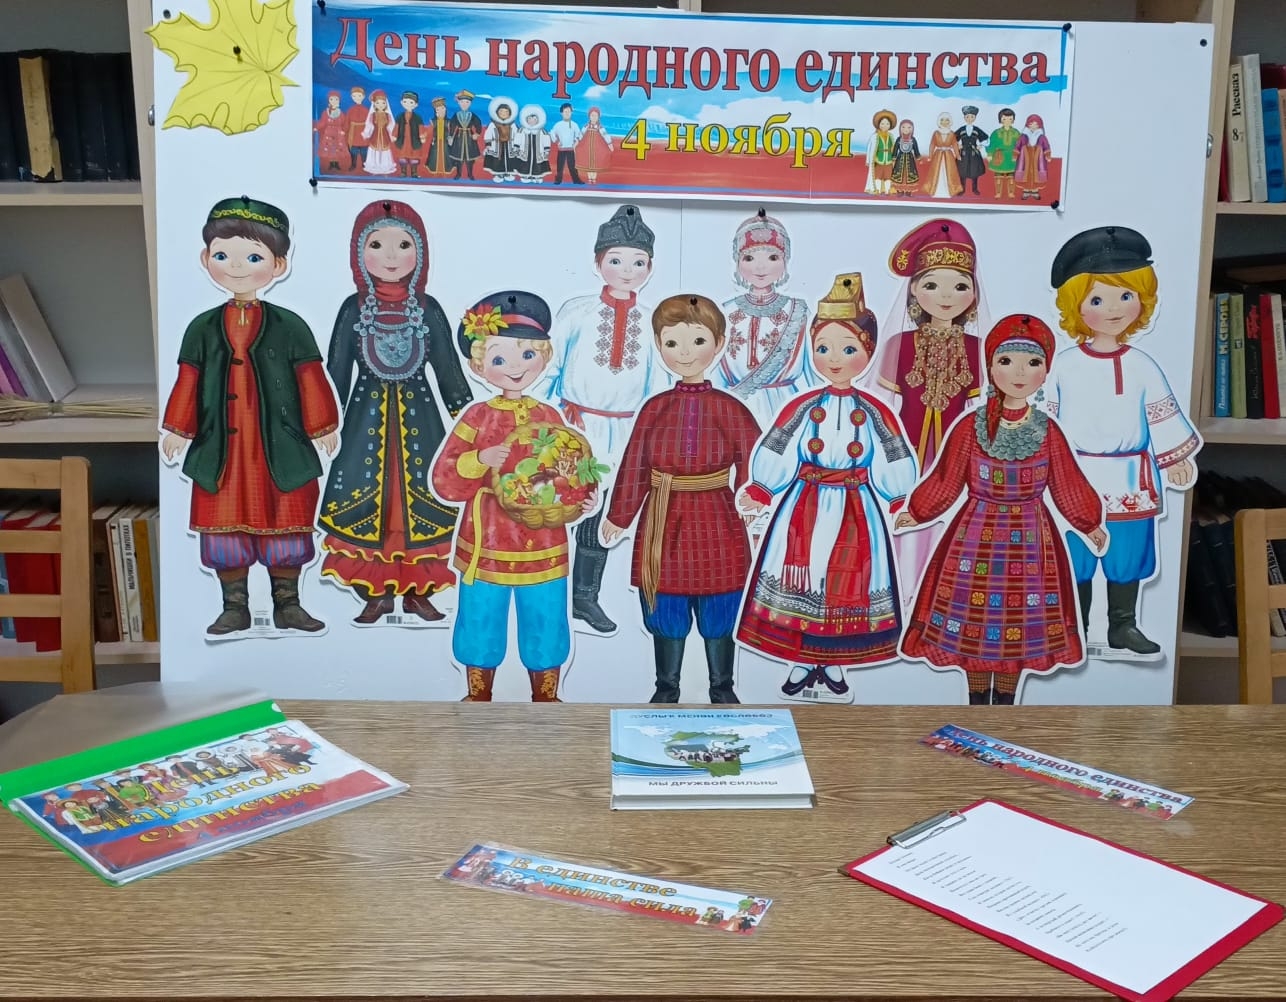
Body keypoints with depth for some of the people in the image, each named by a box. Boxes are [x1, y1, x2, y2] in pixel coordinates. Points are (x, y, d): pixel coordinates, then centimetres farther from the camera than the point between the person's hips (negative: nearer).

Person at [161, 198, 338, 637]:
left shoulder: (289, 326, -1)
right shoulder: (203, 328, 4)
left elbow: (309, 380, 2)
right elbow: (189, 382, 8)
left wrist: (323, 428, 2)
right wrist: (177, 430, 8)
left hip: (278, 447, -2)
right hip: (222, 449, 2)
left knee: (284, 523, 5)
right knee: (225, 524, 6)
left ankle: (287, 605, 17)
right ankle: (235, 608, 17)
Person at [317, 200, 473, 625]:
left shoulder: (427, 308, 2)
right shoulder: (354, 308, 0)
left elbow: (446, 366, 5)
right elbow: (337, 369, 3)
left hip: (417, 412, 0)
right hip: (368, 412, 0)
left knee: (418, 497, 2)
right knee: (367, 496, 1)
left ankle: (418, 590, 14)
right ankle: (375, 593, 13)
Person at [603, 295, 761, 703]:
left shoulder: (729, 408, -5)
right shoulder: (655, 408, 0)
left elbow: (754, 462, -7)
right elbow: (634, 467, 3)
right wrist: (618, 516, 5)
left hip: (716, 529, -1)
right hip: (663, 528, 1)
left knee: (719, 618, 10)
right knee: (666, 616, 12)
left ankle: (722, 688, 27)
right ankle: (666, 688, 28)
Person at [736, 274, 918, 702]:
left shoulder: (874, 412, -1)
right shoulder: (802, 408, -2)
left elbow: (893, 463, 2)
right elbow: (775, 456, -2)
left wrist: (900, 506, -1)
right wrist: (757, 494, -8)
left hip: (856, 511, 0)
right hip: (806, 508, 0)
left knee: (847, 581, 5)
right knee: (803, 575, 2)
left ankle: (833, 663, 19)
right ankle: (801, 662, 15)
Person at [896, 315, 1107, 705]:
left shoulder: (1048, 432, -2)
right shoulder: (970, 427, -6)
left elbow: (1068, 486, 7)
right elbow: (946, 481, 1)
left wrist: (1091, 524, 9)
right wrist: (915, 513, 0)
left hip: (1029, 538, 1)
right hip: (977, 536, -1)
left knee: (1020, 621, 7)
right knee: (974, 617, 4)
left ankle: (1005, 703, 22)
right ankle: (977, 701, 19)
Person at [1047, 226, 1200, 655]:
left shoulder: (1141, 366, 1)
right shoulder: (1063, 365, -5)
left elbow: (1163, 415, 8)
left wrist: (1176, 459, 10)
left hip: (1130, 478, 2)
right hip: (1076, 476, -2)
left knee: (1126, 558, 9)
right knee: (1076, 558, 6)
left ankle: (1123, 627, 21)